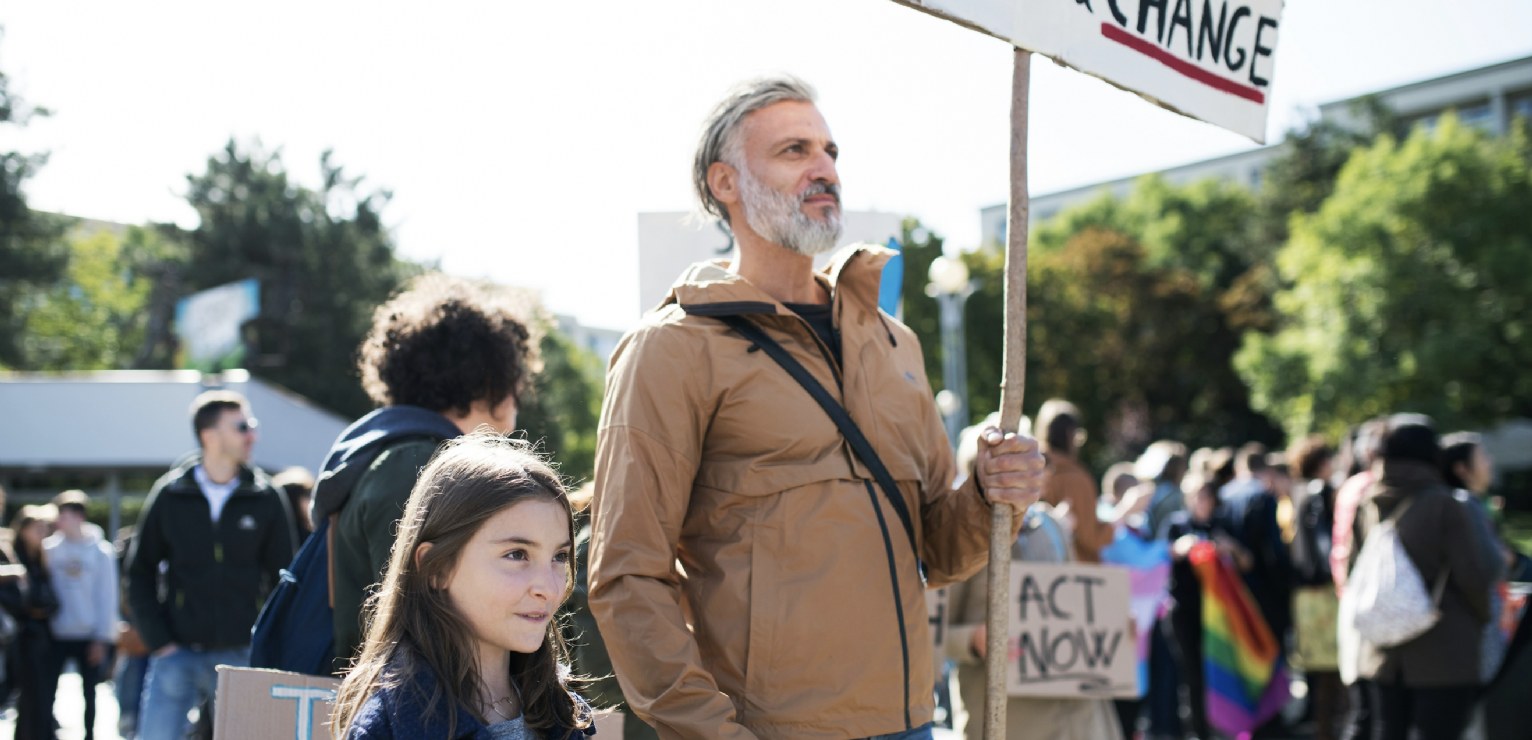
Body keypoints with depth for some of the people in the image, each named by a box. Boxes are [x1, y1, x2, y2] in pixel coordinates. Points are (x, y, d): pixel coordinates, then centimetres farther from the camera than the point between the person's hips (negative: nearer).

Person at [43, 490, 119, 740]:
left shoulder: (100, 551, -3)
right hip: (56, 635, 1)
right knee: (45, 691, -3)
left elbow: (107, 597, -3)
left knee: (89, 691, 9)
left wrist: (102, 638, -6)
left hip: (89, 636, -1)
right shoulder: (50, 548, 1)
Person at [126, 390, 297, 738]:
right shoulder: (170, 495, 1)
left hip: (239, 655, 0)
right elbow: (140, 573, 6)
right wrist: (158, 641, -3)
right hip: (177, 654, 0)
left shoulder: (266, 498, 2)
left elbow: (283, 579, 6)